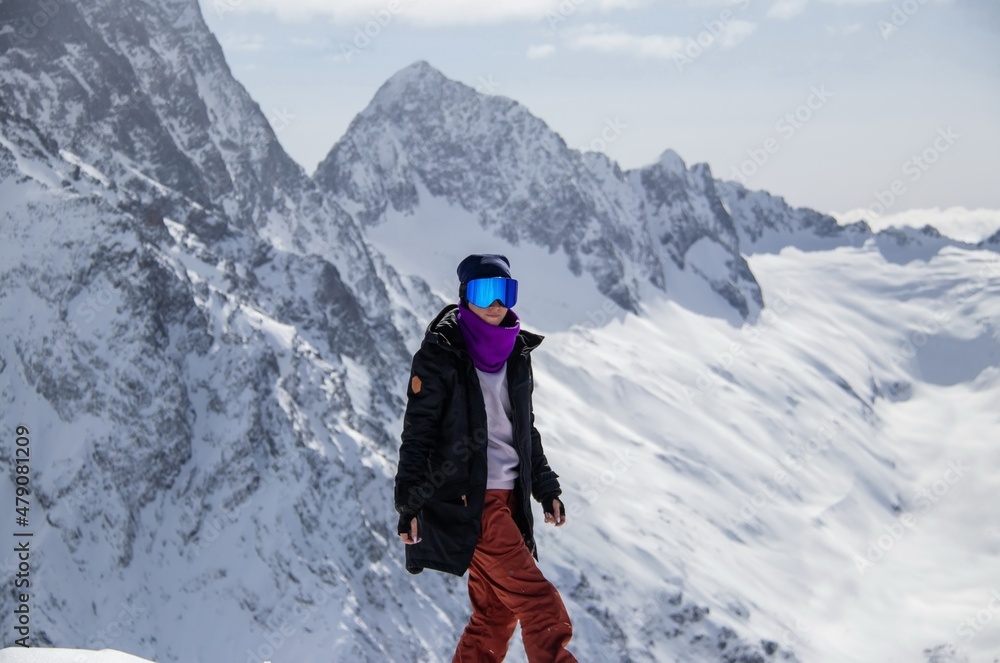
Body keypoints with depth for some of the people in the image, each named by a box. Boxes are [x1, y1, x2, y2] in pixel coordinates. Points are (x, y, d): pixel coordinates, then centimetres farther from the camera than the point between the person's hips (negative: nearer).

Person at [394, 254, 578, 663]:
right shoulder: (440, 356, -7)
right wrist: (409, 503, -12)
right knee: (542, 607, -12)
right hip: (465, 500, -7)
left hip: (509, 498, 7)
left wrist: (546, 487, 18)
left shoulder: (517, 354, 13)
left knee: (496, 611, 7)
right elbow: (417, 433, -8)